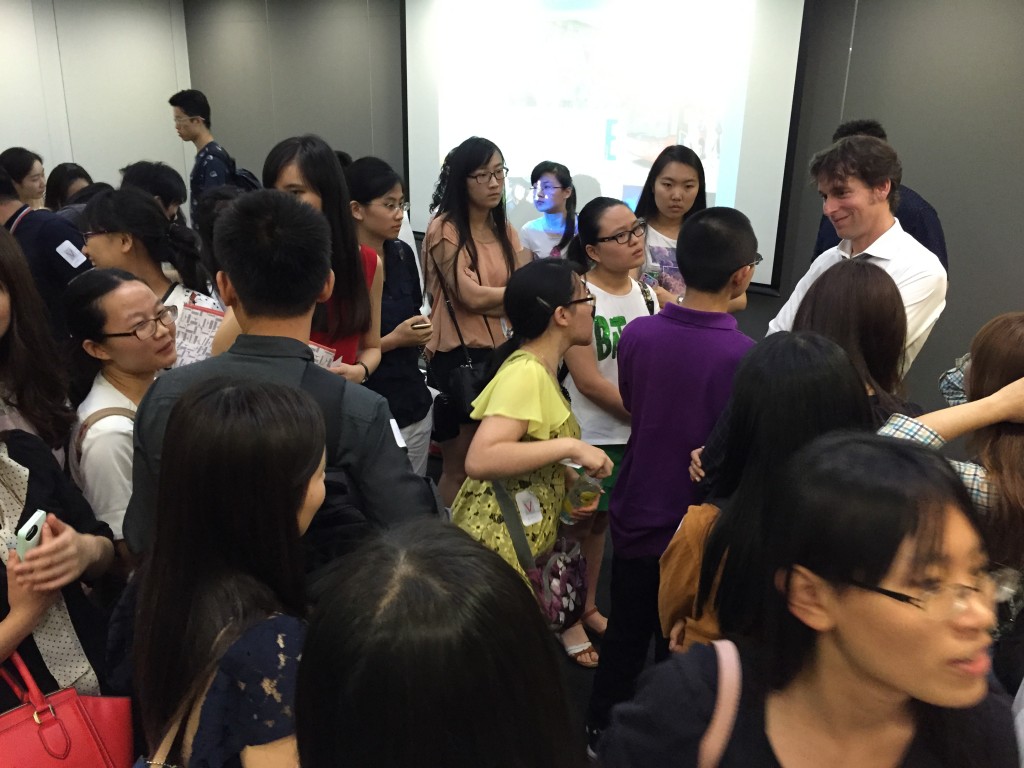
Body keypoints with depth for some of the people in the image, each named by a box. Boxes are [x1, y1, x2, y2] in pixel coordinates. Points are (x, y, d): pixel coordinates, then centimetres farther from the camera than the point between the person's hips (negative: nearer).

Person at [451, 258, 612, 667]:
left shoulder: (541, 369, 6)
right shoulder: (525, 373, -24)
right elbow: (480, 460, -36)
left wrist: (569, 478, -3)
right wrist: (569, 446, -30)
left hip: (528, 529, 9)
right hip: (498, 535, -9)